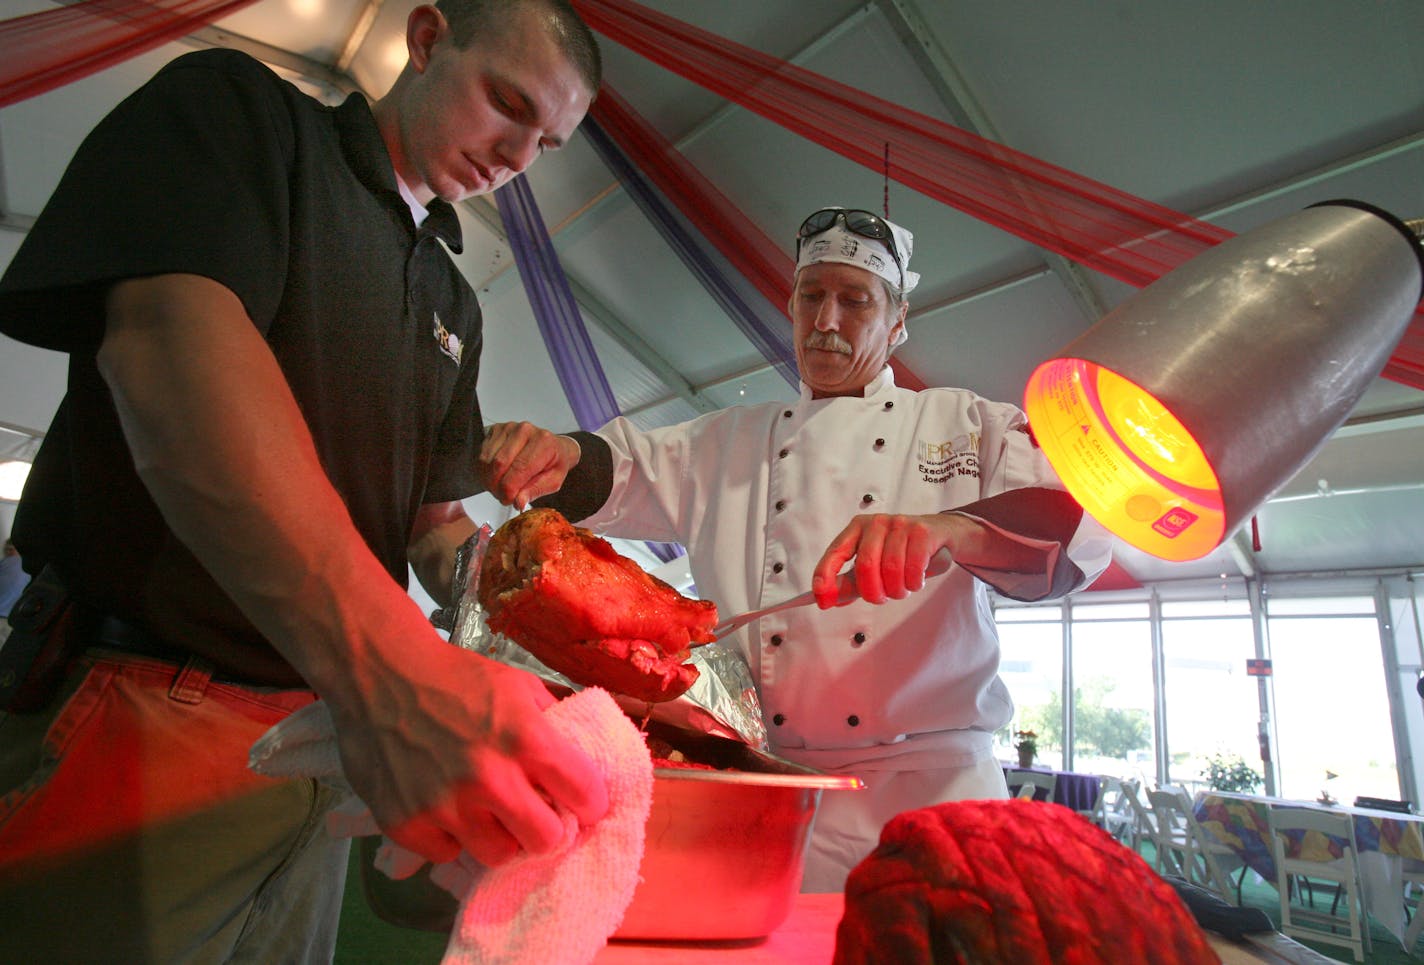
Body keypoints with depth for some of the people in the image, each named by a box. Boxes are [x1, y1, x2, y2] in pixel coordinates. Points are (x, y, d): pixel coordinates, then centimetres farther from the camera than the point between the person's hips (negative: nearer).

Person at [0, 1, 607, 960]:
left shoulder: (453, 305, 14)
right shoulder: (237, 106, -3)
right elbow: (169, 335, -24)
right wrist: (385, 665, -36)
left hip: (322, 735, 7)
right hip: (137, 720, -6)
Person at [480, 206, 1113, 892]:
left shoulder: (965, 424, 10)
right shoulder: (731, 441, 18)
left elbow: (1078, 523, -4)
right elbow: (627, 468, 7)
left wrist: (944, 528, -26)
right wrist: (563, 457, -18)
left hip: (926, 787, -1)